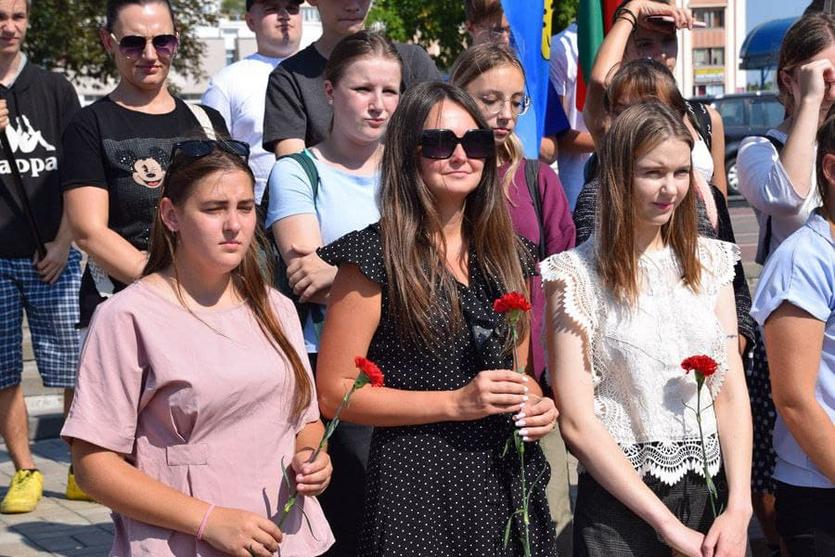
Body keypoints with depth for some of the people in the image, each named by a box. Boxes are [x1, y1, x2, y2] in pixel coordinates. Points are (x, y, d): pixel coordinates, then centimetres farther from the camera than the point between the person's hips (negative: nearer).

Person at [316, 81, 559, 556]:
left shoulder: (507, 254, 10)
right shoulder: (377, 257, -8)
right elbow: (333, 392, -12)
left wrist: (537, 403, -2)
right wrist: (455, 403, -17)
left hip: (510, 480, 6)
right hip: (419, 486, -5)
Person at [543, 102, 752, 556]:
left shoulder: (709, 262, 5)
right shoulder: (576, 276, -9)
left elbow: (732, 391, 1)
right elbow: (577, 422, -13)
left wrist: (739, 509, -11)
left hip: (713, 491, 4)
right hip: (620, 502, -4)